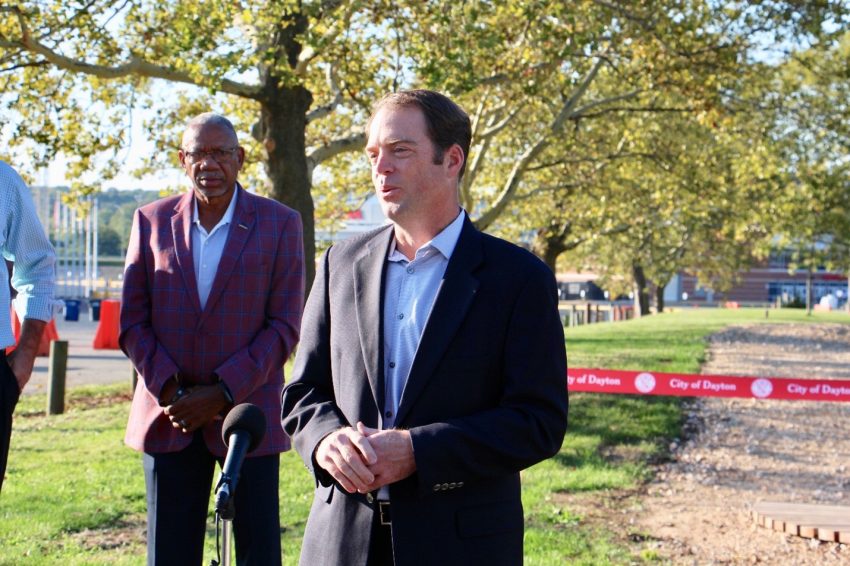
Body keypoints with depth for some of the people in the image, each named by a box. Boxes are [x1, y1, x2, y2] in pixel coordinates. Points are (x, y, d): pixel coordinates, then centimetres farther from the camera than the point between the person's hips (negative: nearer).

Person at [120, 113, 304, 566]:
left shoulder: (280, 223, 0)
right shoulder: (152, 221, 6)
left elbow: (284, 326, -4)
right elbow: (133, 321, 5)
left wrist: (224, 393, -13)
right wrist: (169, 391, -9)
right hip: (168, 417, 2)